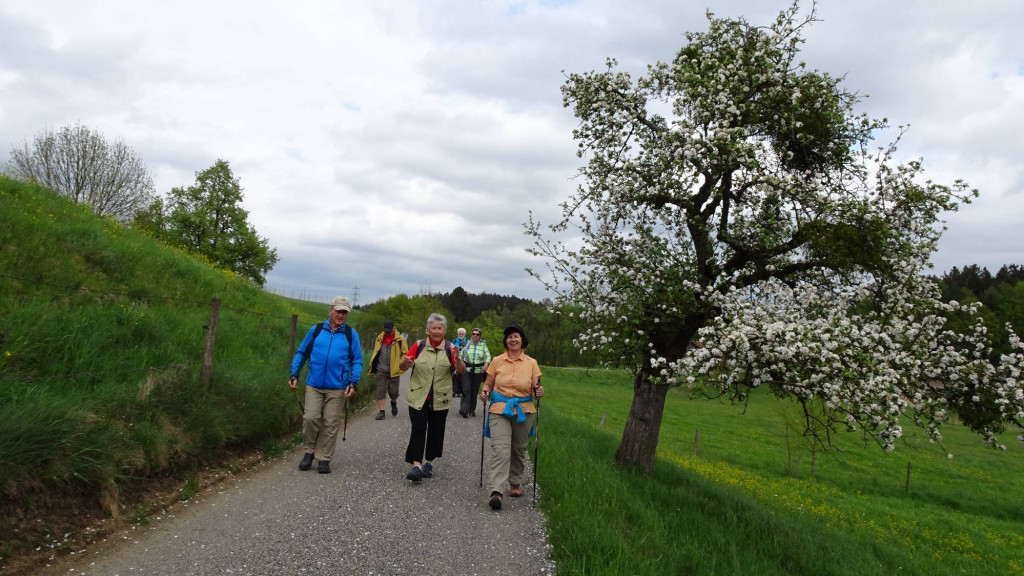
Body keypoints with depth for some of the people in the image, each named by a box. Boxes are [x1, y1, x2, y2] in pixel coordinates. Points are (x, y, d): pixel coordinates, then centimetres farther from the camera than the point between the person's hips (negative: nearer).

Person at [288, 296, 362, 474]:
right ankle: (309, 452, 16)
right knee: (310, 418, -7)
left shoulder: (351, 334, 5)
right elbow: (302, 353, 14)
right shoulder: (316, 330, 6)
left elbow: (357, 361, 7)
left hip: (337, 388, 0)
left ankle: (323, 458, 15)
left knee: (330, 423, 3)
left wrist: (353, 383, -5)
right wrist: (294, 374, 4)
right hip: (314, 385, 1)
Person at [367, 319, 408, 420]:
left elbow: (405, 354, 1)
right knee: (380, 391, -1)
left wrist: (400, 365, -10)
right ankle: (381, 411, 5)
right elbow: (375, 353, 15)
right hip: (381, 370, 2)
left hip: (393, 371, -2)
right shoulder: (379, 338, 6)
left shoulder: (400, 340, -5)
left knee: (393, 392, 7)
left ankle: (394, 403, 38)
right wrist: (372, 369, 12)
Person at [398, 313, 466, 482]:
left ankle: (429, 462, 25)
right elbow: (402, 367, 0)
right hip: (418, 397, -1)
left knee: (436, 431, 9)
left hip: (440, 399, 1)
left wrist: (457, 359, -29)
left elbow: (462, 370, -9)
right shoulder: (419, 345, 2)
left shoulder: (449, 348, 1)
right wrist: (406, 362, -23)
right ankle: (416, 465, -7)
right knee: (418, 430, -7)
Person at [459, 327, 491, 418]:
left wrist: (486, 365, -21)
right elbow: (460, 356, 13)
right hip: (466, 370, -1)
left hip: (478, 371, 1)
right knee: (466, 389, -13)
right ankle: (464, 409, -17)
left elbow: (488, 356, -2)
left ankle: (472, 410, 16)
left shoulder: (483, 345, 6)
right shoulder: (467, 344, 7)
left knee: (474, 391, 5)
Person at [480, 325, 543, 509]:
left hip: (524, 411, 1)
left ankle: (515, 482, 34)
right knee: (500, 449, -14)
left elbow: (535, 389, 5)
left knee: (518, 449, 12)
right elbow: (488, 384, 11)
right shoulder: (497, 361, 6)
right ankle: (497, 491, -18)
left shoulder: (531, 363, 6)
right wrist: (485, 392, -10)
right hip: (499, 410, -1)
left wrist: (539, 392, -17)